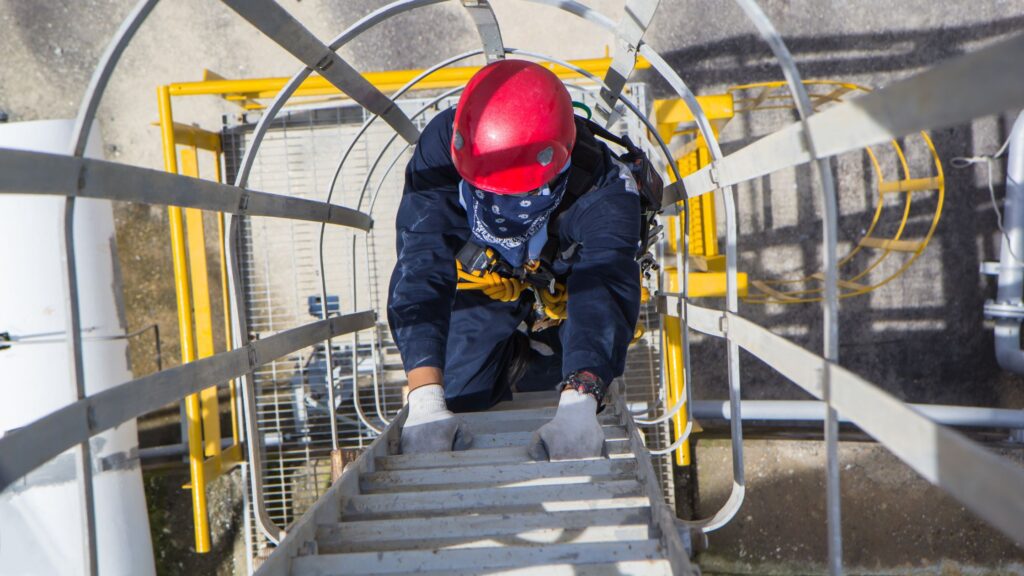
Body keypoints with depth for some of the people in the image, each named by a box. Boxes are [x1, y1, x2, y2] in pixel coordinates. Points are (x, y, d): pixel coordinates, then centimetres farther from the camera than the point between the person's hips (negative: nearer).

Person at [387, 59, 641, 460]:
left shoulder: (604, 188, -38)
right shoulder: (443, 147, -35)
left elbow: (602, 295, -50)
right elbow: (420, 271, -43)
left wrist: (578, 407, -68)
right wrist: (425, 400, -55)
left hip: (563, 295, -1)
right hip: (481, 284, 1)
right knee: (456, 408, -8)